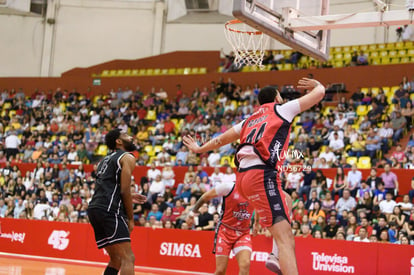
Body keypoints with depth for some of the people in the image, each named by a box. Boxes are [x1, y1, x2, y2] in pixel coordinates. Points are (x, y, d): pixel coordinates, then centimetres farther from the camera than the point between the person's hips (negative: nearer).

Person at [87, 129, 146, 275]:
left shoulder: (106, 159, 28)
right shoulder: (127, 157, 2)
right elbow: (125, 190, -7)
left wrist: (129, 198, 33)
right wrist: (130, 219, 0)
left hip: (94, 208, 9)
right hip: (109, 210, -9)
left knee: (116, 259, 16)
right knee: (128, 258, -14)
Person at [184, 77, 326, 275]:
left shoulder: (249, 120, 27)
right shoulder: (281, 109, 11)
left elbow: (222, 139, 38)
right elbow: (319, 93, 14)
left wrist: (199, 149, 55)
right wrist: (316, 84, 36)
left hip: (243, 177, 8)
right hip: (262, 175, -8)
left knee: (285, 200, 32)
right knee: (285, 237, -15)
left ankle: (277, 257, 19)